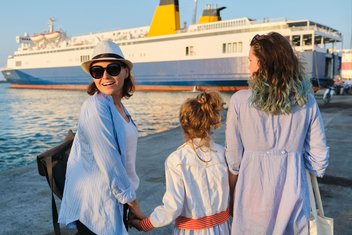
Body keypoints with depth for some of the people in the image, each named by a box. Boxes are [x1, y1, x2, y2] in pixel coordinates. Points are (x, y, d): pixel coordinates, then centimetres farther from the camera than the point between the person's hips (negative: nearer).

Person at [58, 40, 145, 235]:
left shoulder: (118, 106, 7)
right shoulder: (96, 109, -21)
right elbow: (109, 165, -23)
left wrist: (128, 191, 14)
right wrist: (134, 206, -14)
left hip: (113, 197, 8)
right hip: (94, 206, -8)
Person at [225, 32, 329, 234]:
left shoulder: (240, 101, -11)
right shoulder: (307, 102, -4)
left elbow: (234, 160, -7)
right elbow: (319, 156, 1)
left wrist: (231, 197, 6)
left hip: (254, 194, -2)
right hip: (294, 195, 2)